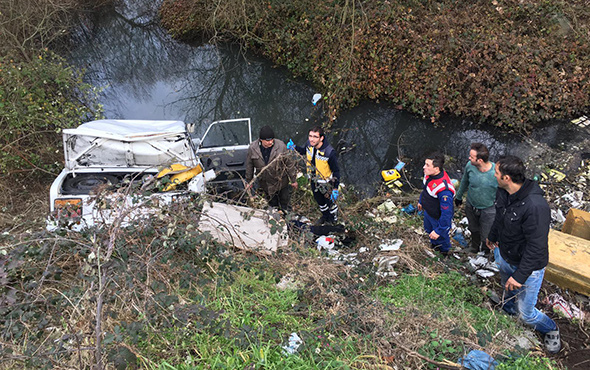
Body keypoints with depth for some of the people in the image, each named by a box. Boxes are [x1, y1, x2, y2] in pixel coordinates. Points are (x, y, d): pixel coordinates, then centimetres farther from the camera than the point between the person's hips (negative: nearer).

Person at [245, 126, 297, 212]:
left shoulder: (281, 146, -20)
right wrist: (249, 181, 8)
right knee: (272, 204, 21)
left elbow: (289, 163, -10)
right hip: (265, 184, 2)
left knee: (285, 202, 18)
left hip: (281, 182, -1)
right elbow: (249, 166, 0)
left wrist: (293, 180, -2)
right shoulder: (252, 148, -15)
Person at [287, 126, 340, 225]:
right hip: (314, 180, 6)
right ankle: (325, 216, 59)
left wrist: (335, 189, -21)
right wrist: (295, 147, -12)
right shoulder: (309, 144, -19)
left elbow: (336, 171, -23)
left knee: (330, 202, 19)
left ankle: (334, 220, 50)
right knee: (319, 200, 29)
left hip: (326, 183, -6)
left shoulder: (330, 152, -35)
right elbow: (304, 151, 8)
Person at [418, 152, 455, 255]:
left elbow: (446, 213, -36)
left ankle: (444, 252, 55)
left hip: (438, 219, -7)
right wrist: (421, 200, 20)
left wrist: (439, 230, -29)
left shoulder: (444, 189, -44)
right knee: (429, 229, 34)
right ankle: (434, 245, 66)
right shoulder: (429, 174, -19)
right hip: (427, 212, 7)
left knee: (441, 237, 23)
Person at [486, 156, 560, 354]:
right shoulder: (503, 192, -10)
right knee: (507, 289, 32)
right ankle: (508, 309, 64)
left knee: (526, 314, 5)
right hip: (504, 256, 7)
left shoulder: (535, 206, -37)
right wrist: (492, 237, 28)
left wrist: (521, 275, -26)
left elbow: (536, 247, -31)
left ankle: (551, 329, 36)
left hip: (528, 266, -7)